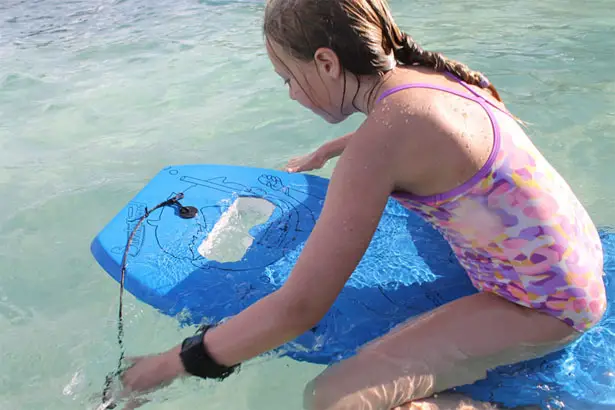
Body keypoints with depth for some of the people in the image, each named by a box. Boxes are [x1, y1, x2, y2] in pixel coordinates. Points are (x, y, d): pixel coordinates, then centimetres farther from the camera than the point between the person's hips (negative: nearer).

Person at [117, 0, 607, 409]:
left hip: (543, 306, -9)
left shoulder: (382, 136, -28)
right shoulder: (423, 74, -3)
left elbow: (299, 307, -27)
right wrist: (323, 154, 36)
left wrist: (175, 363, -14)